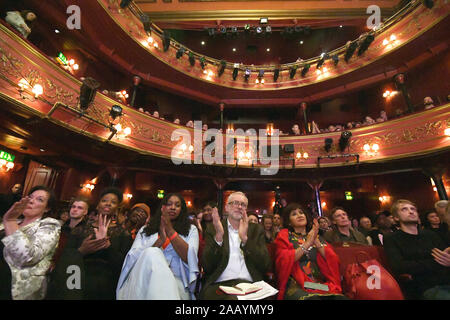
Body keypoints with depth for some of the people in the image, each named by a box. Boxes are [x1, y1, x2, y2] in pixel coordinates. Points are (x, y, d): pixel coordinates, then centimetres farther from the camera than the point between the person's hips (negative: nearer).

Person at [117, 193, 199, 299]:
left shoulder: (191, 229, 14)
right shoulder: (145, 230, 19)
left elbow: (189, 258, -3)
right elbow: (133, 258, 4)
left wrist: (170, 231, -7)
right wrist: (160, 240, -10)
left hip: (176, 282, -3)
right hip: (145, 281, 4)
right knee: (152, 253, -28)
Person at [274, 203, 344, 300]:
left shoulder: (317, 236, 20)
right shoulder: (284, 235, 9)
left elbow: (333, 260, 7)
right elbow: (283, 260, -7)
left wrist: (316, 242, -7)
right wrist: (307, 243, -9)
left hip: (322, 283, 4)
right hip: (297, 285, -4)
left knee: (340, 297, -27)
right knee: (312, 298, -36)